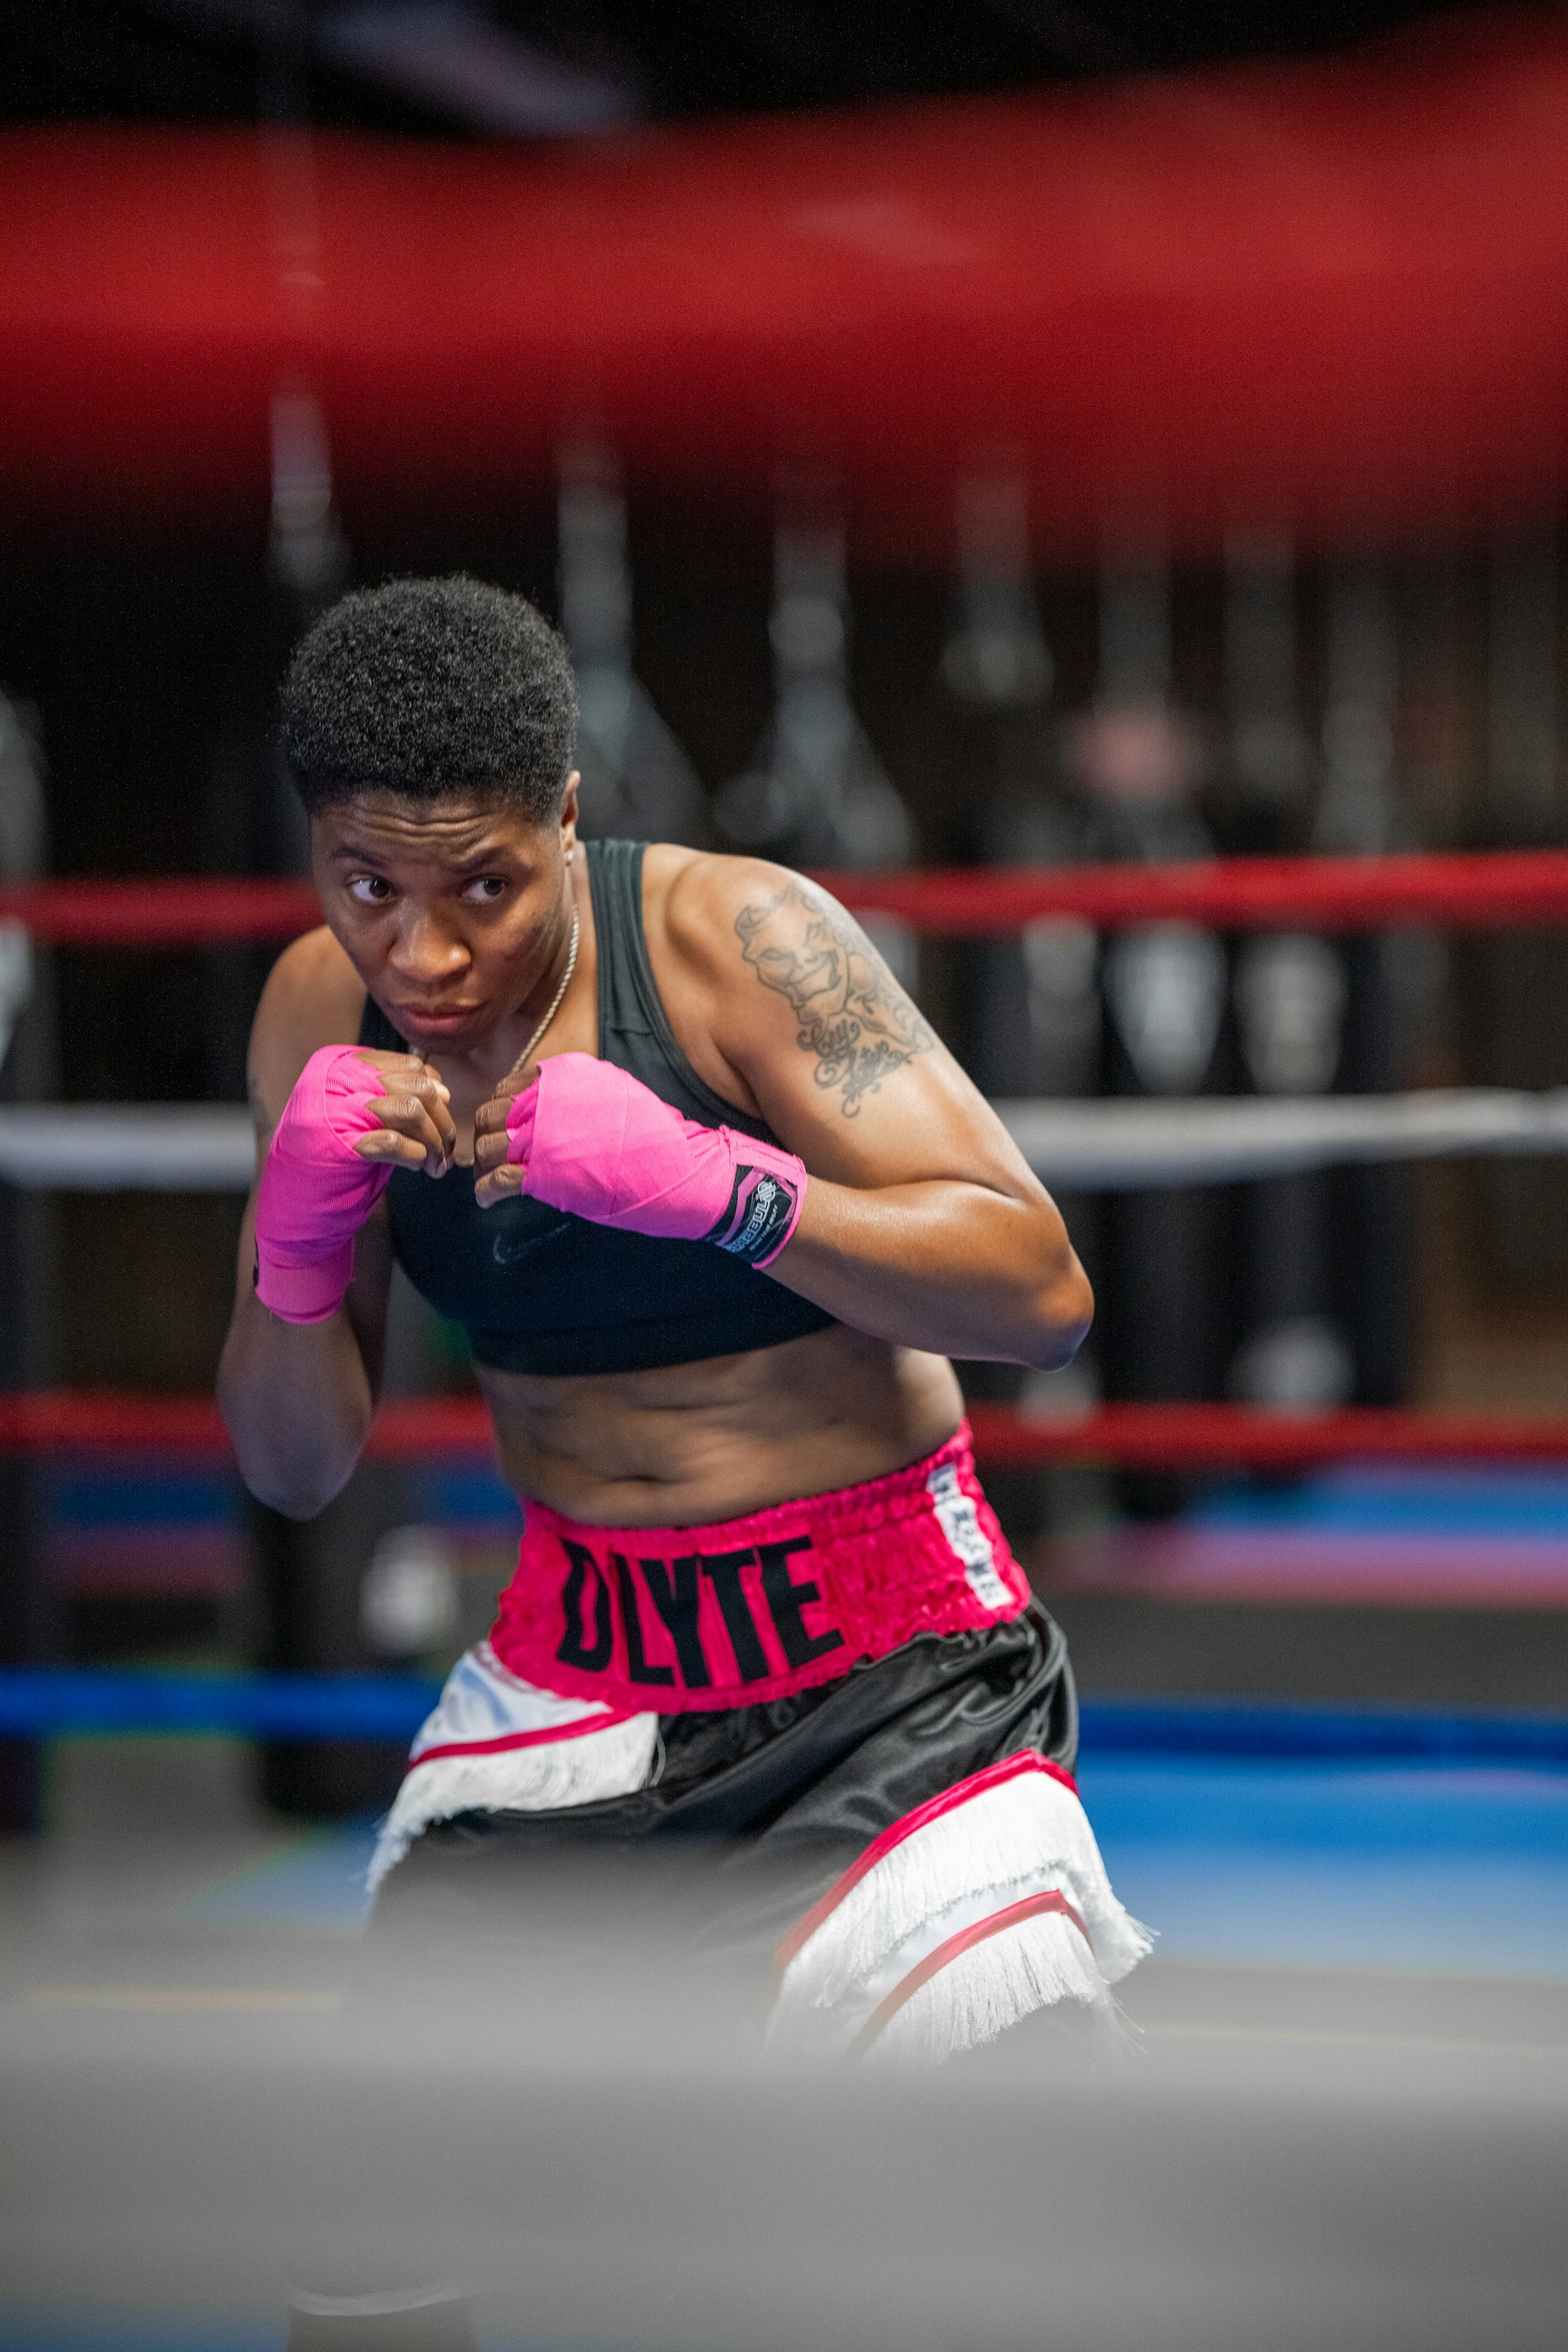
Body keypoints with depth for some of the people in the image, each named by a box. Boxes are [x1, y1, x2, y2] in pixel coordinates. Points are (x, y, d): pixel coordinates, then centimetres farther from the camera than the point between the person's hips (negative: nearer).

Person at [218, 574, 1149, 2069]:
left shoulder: (731, 935, -17)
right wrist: (297, 1233, -20)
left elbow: (1041, 1295, -23)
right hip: (579, 1657, 4)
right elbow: (294, 1474, 0)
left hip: (886, 1662, -4)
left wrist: (706, 1183, -35)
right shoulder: (323, 1013, -2)